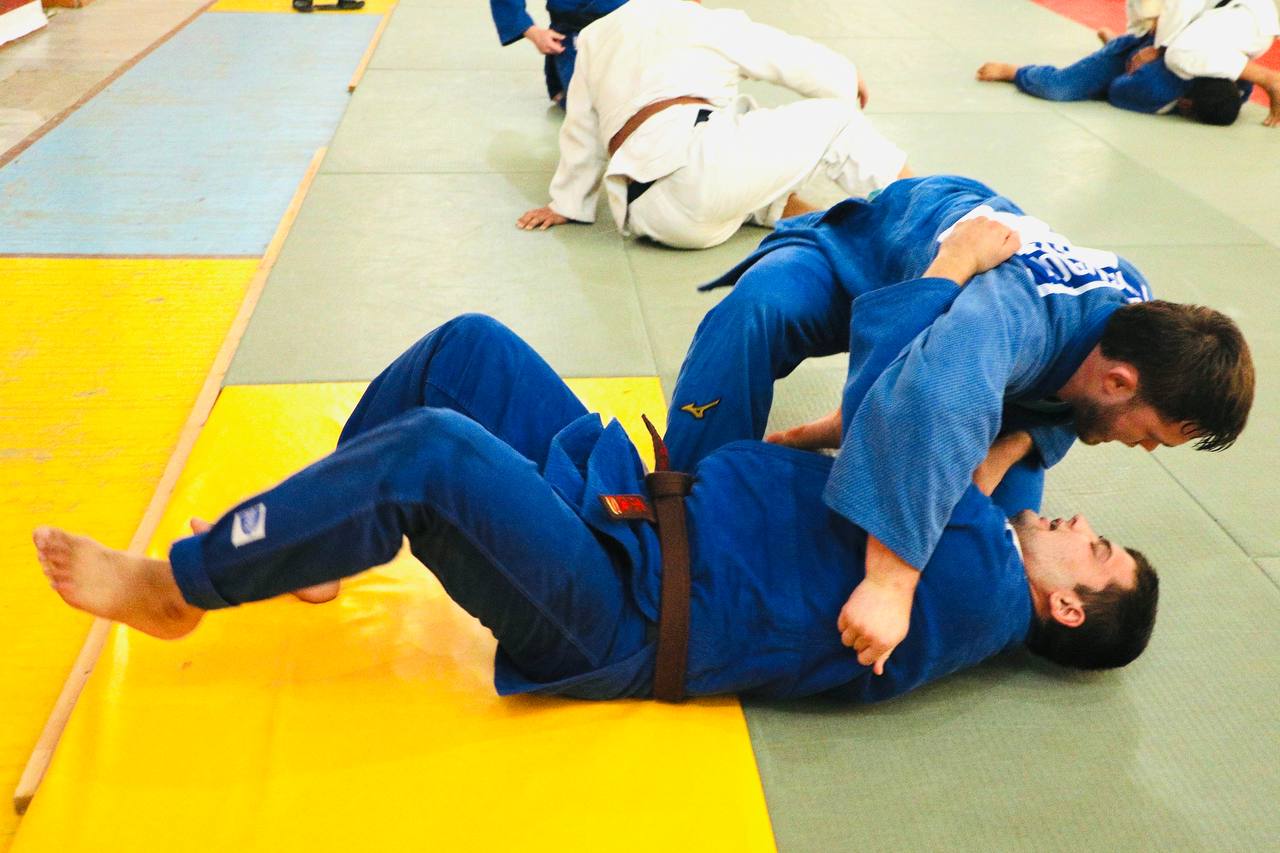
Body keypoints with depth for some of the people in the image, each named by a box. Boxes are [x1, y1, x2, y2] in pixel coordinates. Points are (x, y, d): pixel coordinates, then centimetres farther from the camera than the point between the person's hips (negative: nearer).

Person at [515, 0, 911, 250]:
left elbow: (581, 132, 26)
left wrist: (567, 204, 36)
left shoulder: (594, 39, 24)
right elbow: (801, 61, 15)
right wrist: (848, 80, 34)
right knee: (837, 122, 8)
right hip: (694, 164, -6)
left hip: (644, 213, 6)